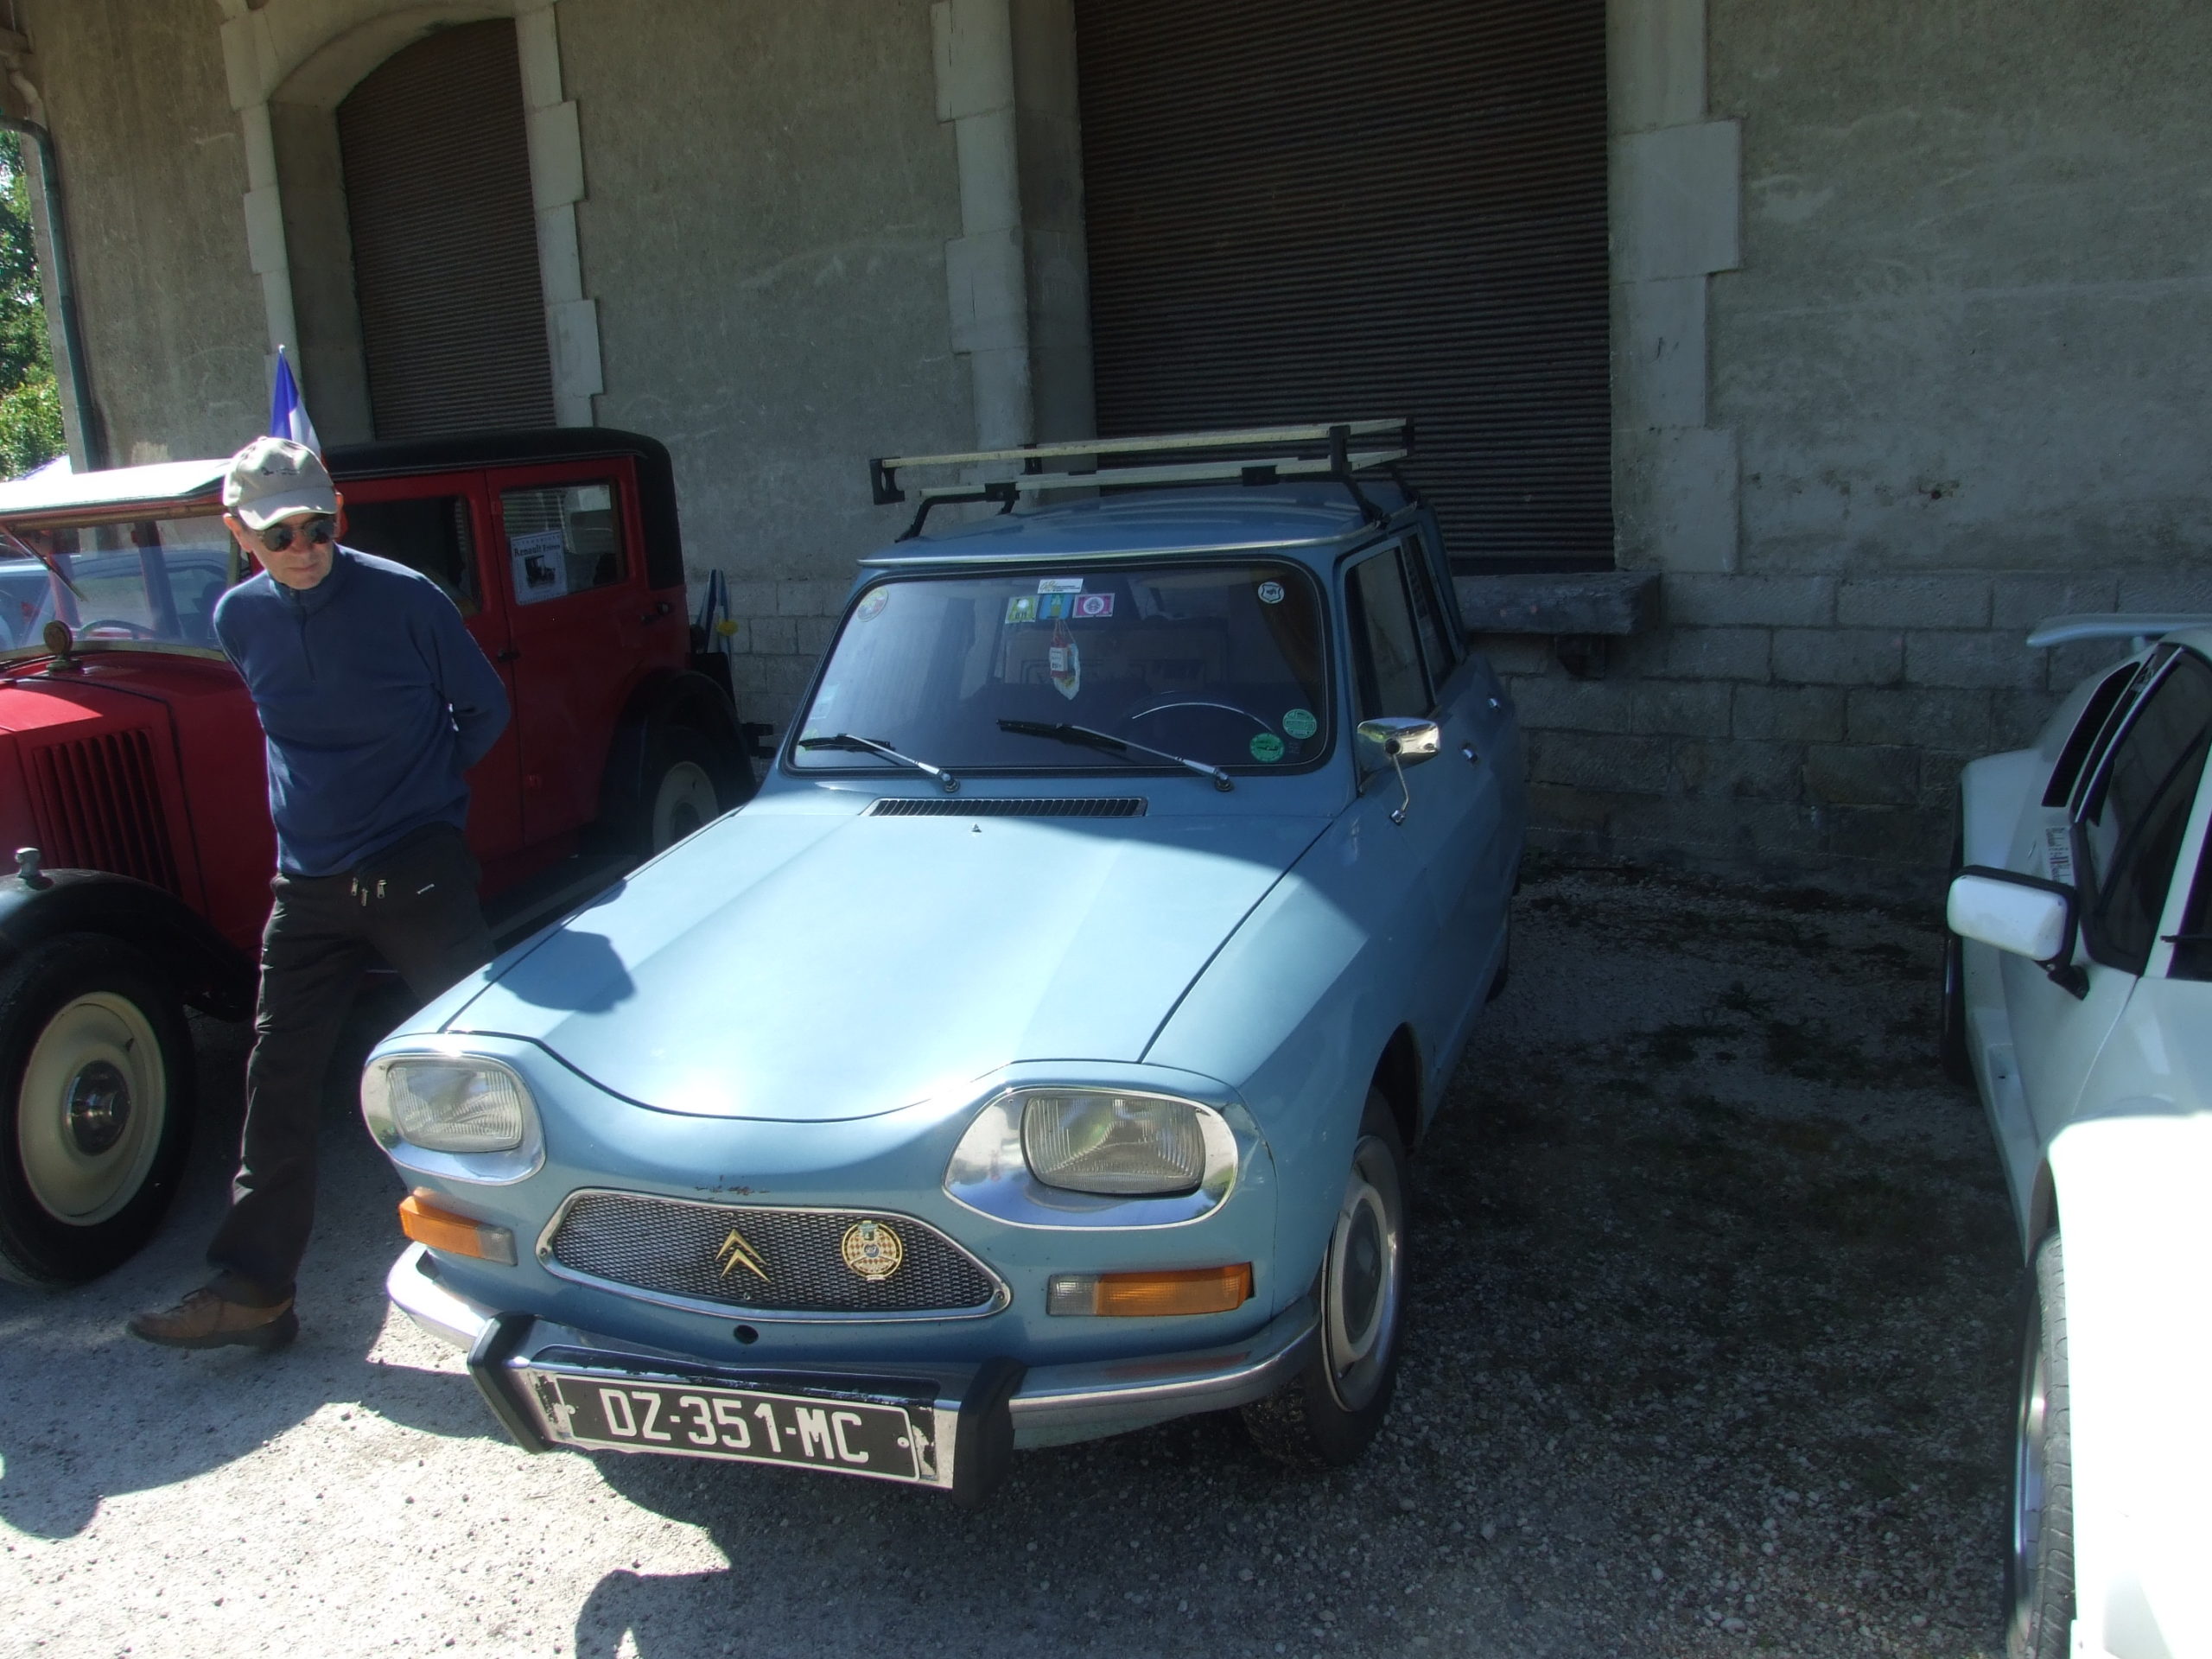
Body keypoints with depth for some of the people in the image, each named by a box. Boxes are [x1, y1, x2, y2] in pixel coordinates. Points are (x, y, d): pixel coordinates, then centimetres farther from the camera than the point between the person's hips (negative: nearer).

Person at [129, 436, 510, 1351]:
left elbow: (484, 710, 1)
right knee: (278, 1078, 7)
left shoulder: (405, 597, -10)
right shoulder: (239, 618, 4)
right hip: (307, 882, 5)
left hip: (418, 870, -5)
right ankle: (252, 1287, 17)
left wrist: (418, 787, 3)